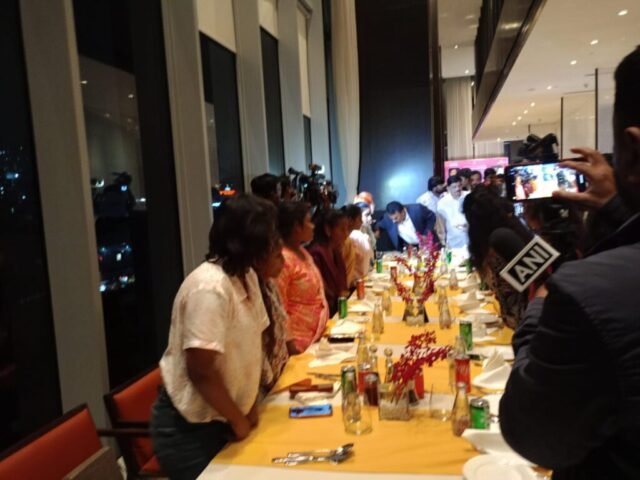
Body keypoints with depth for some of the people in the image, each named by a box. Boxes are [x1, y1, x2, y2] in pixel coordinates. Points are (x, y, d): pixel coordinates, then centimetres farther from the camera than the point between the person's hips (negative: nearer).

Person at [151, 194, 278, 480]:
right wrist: (238, 421, -13)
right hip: (190, 426, -8)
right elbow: (201, 371, -27)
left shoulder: (246, 276, 0)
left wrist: (250, 406, 2)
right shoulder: (210, 288, -27)